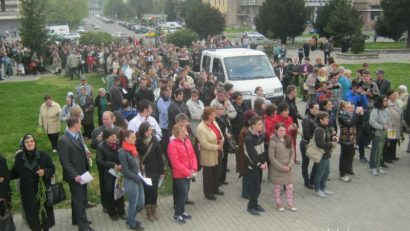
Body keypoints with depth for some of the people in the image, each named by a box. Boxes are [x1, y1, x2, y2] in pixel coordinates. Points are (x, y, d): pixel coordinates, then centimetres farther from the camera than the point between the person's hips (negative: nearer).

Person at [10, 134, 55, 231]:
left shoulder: (43, 155, -7)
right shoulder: (19, 157, -1)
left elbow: (52, 168, -3)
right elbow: (15, 172, 2)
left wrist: (45, 172, -22)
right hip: (28, 192, 1)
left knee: (45, 211, 11)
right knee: (31, 213, 7)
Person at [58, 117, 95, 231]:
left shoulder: (77, 136, 6)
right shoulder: (63, 140, -21)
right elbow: (65, 162, -22)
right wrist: (75, 175, -25)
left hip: (82, 174, 8)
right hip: (75, 176, -8)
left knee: (78, 199, 21)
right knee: (79, 200, 0)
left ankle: (77, 219, 36)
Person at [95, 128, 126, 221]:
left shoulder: (118, 144, -6)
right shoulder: (101, 147, -14)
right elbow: (99, 161, -16)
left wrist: (121, 165, -17)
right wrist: (112, 165, -24)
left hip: (119, 172, 3)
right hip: (107, 175, -3)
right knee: (110, 194, 9)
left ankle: (121, 211, 29)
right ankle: (112, 213, 28)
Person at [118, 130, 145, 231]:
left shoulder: (133, 149, 5)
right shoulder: (122, 152, -17)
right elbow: (126, 171, -17)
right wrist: (138, 178, -17)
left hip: (138, 180, 7)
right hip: (130, 181, -7)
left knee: (140, 203, 16)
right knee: (133, 203, 9)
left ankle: (130, 219, 37)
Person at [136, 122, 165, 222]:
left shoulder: (154, 141, -6)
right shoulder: (138, 142, -11)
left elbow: (159, 156, -2)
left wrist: (162, 171, -1)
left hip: (155, 170, 2)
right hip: (144, 171, -2)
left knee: (154, 189, 9)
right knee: (147, 190, 6)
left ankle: (154, 210, 28)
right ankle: (148, 212, 22)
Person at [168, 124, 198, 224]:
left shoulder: (187, 141, 3)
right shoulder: (172, 144, -19)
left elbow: (193, 155, 8)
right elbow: (175, 163, -20)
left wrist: (193, 169, -5)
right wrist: (188, 172, -18)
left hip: (189, 173, 7)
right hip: (179, 175, -7)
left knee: (185, 193, 15)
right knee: (183, 194, -4)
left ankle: (182, 212, 31)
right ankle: (177, 215, 12)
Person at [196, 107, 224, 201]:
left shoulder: (214, 122, 0)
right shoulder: (201, 129, -25)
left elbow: (220, 134, 12)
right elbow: (204, 144, -27)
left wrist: (222, 140, -9)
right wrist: (217, 147, -21)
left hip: (217, 154, 8)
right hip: (208, 157, -8)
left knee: (218, 172, 23)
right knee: (208, 175, 10)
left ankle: (215, 189, 43)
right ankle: (208, 193, 27)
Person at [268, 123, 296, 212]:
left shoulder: (288, 140, 0)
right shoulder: (273, 142, -16)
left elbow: (292, 153, 5)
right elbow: (271, 157, -15)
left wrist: (290, 165, -9)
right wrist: (282, 167, -15)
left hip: (288, 168, 4)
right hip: (276, 169, -4)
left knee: (290, 186, 9)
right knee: (277, 187, 11)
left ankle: (290, 203, 25)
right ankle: (278, 203, 27)